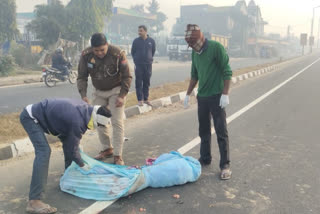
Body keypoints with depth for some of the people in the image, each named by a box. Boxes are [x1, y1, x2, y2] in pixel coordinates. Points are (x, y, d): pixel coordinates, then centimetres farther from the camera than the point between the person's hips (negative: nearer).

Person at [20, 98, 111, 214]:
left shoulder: (85, 108, -4)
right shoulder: (77, 122, -30)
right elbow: (72, 148, -16)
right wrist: (83, 165, 0)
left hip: (41, 112, 10)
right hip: (30, 117, -10)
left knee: (68, 140, 16)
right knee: (44, 152, -24)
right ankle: (34, 201, -27)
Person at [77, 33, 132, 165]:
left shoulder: (118, 54, -22)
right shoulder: (86, 55, -14)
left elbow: (127, 76, -14)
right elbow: (82, 77, -6)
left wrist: (122, 96, -20)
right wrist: (83, 95, -19)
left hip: (116, 90, -4)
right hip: (99, 92, 4)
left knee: (117, 122, -9)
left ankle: (118, 156, -2)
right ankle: (107, 149, 25)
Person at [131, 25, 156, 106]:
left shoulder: (151, 41, 2)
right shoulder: (136, 41, -2)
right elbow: (133, 52, 10)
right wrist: (136, 60, 12)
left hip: (148, 64, 2)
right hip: (138, 65, -1)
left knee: (147, 83, 8)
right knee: (139, 83, -1)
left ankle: (146, 99, 17)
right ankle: (140, 100, 5)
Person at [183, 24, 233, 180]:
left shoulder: (216, 47, -12)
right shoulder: (195, 52, 9)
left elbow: (227, 71, -13)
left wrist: (225, 94, -18)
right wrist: (188, 94, 17)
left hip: (216, 97, -7)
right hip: (202, 96, 7)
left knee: (221, 132, -3)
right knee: (204, 130, 13)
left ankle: (225, 165, 4)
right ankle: (205, 159, 26)